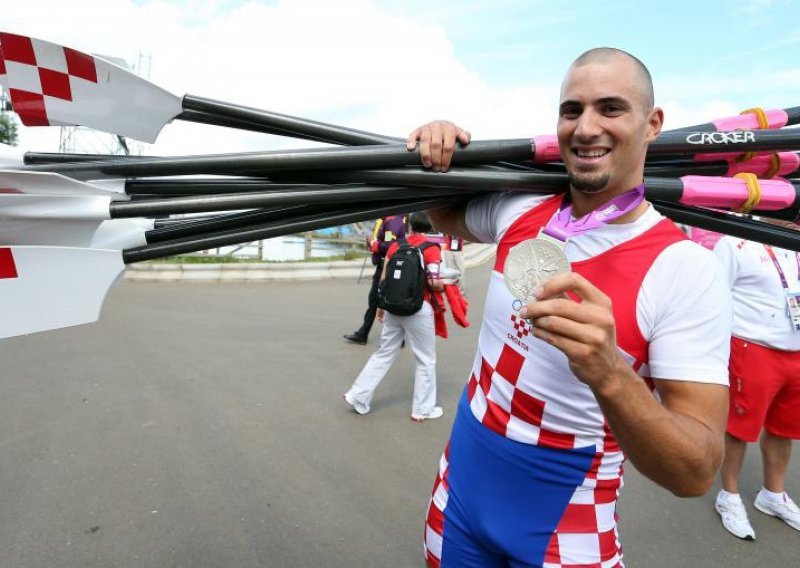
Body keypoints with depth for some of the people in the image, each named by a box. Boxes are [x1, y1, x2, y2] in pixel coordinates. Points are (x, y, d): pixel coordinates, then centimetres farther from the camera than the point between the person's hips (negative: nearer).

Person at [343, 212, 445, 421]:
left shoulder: (395, 246, 7)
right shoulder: (431, 249, -8)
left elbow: (383, 279, 8)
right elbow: (434, 284, -15)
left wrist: (381, 305, 18)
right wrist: (445, 286, 7)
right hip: (419, 308, -5)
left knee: (384, 354, 17)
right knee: (426, 360, 10)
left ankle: (358, 397, 20)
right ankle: (423, 409, 18)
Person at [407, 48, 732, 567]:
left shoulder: (686, 268, -20)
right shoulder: (521, 209, -6)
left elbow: (696, 473, -21)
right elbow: (446, 217, 14)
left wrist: (608, 374, -41)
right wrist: (435, 158, -7)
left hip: (565, 525, -4)